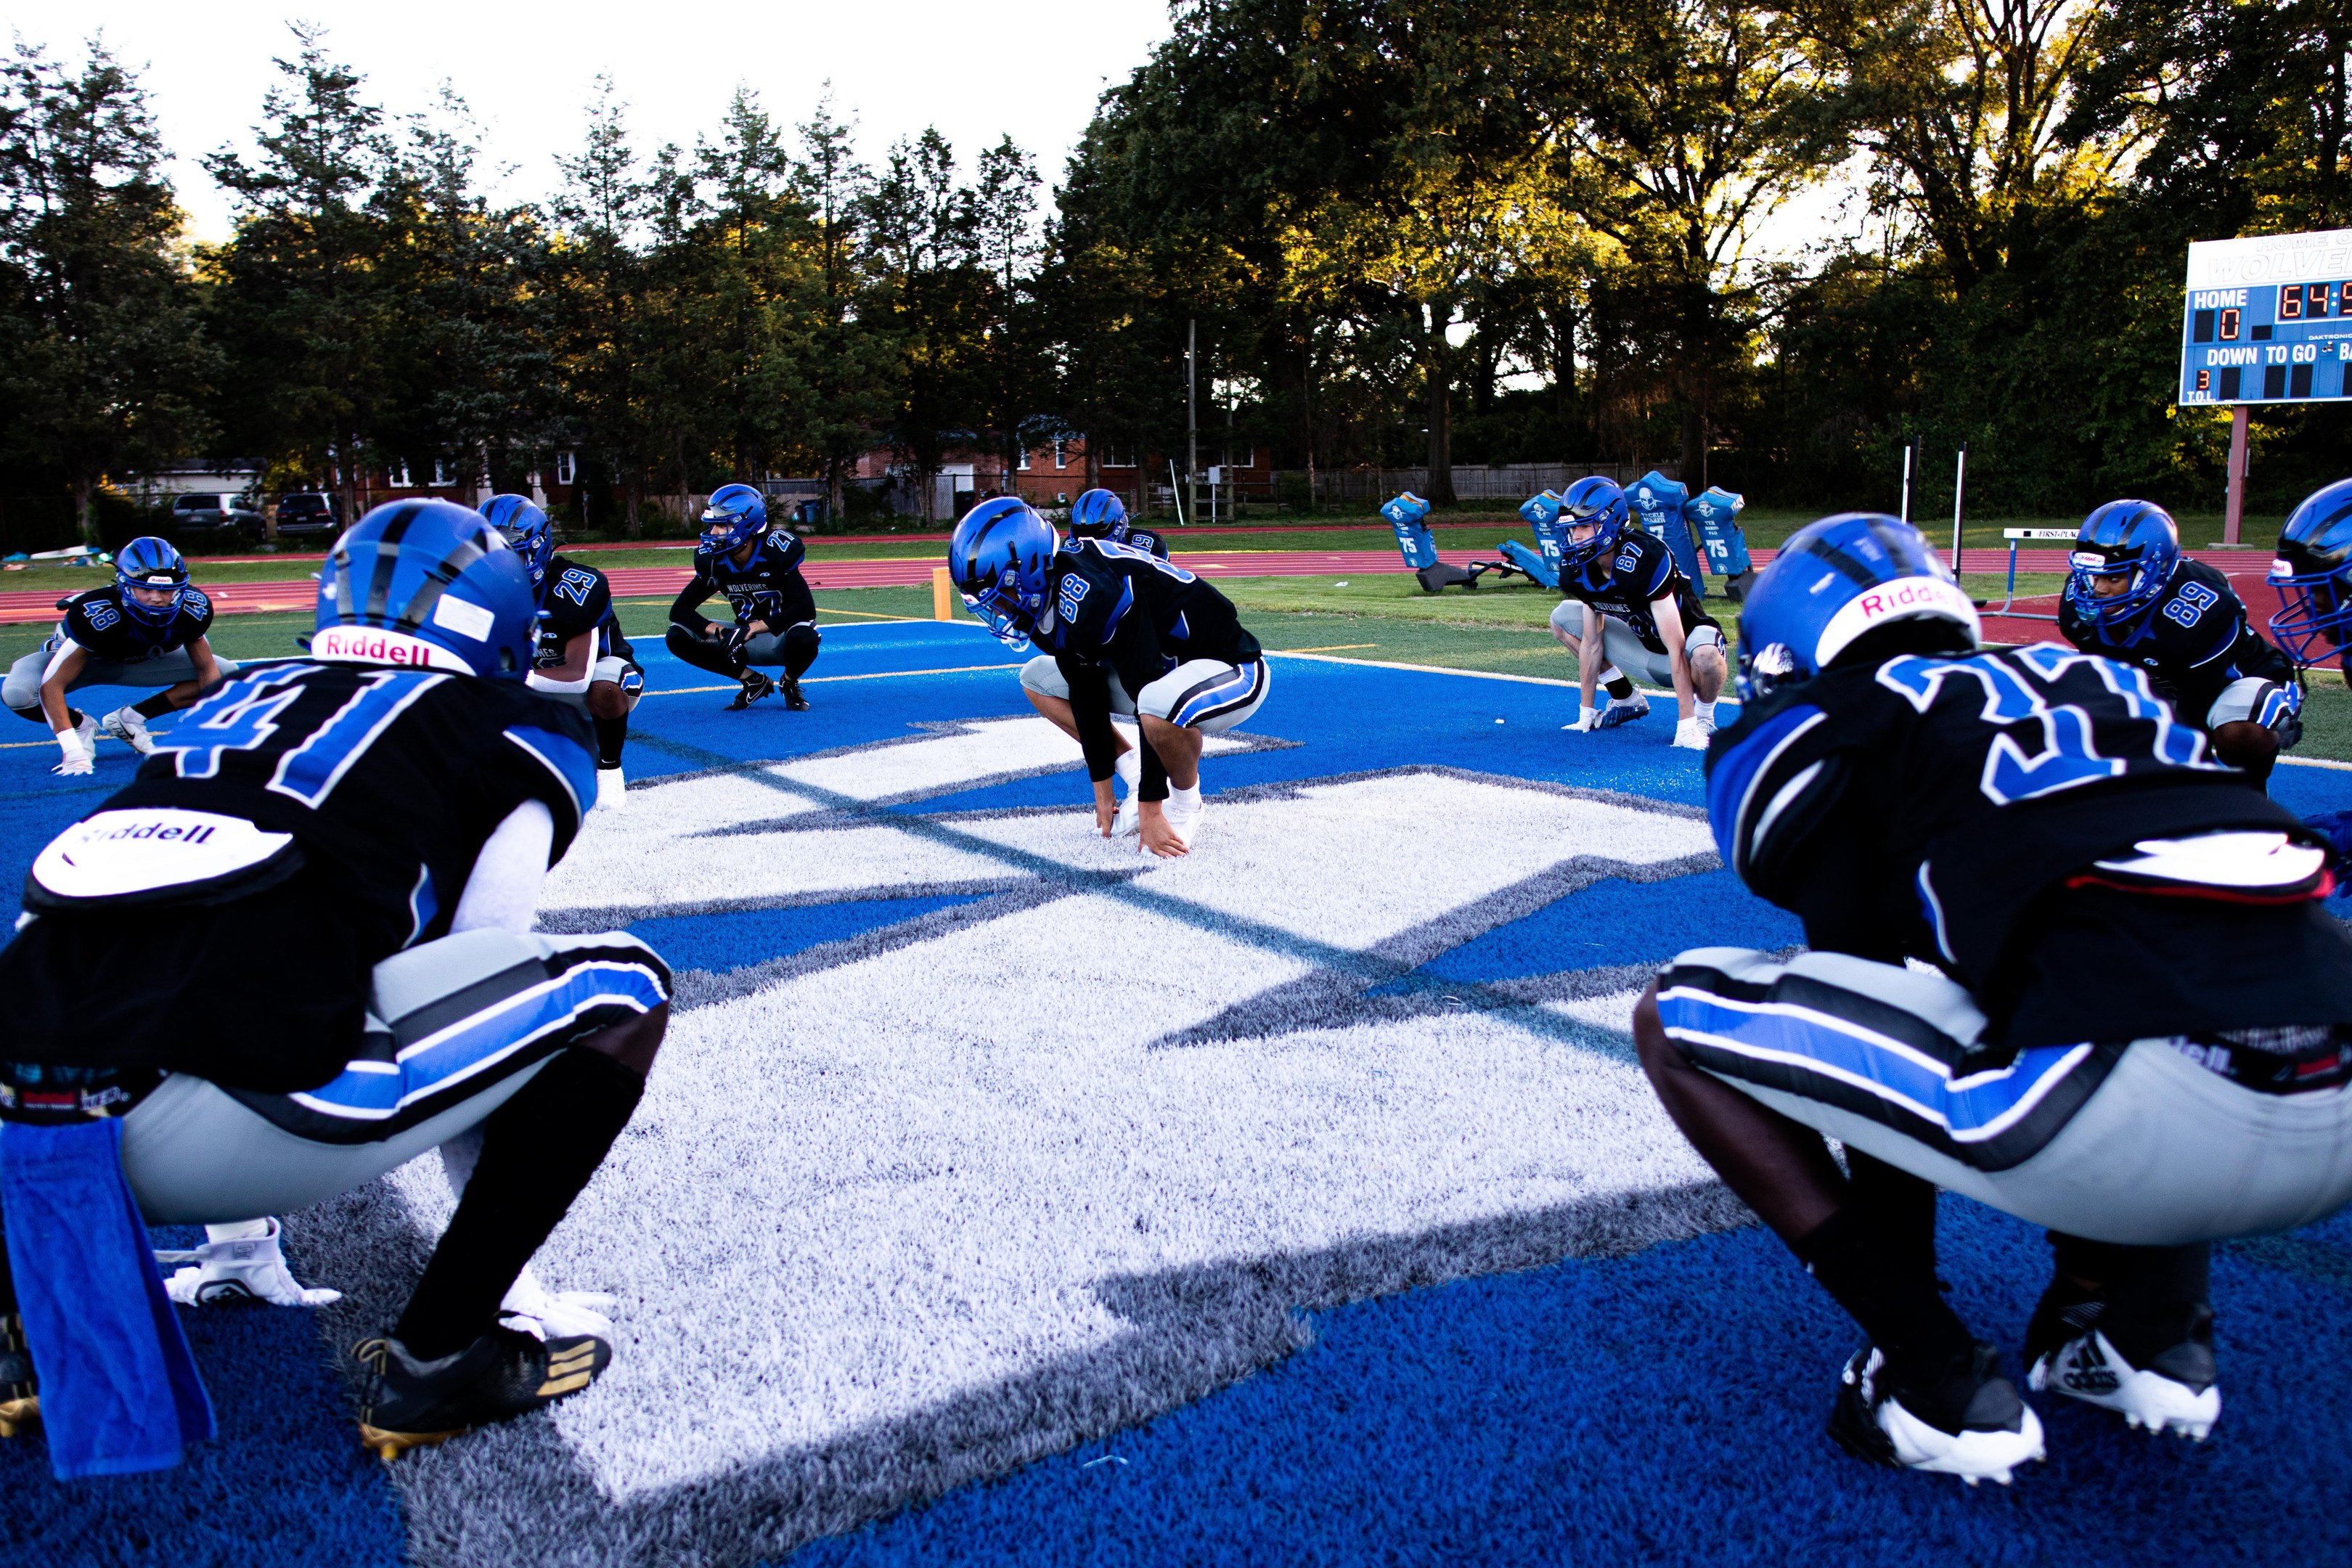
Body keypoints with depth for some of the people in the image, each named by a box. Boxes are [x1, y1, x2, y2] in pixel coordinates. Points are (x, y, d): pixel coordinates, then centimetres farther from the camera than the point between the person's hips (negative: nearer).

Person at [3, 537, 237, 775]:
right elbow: (52, 685, -38)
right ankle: (81, 725, -2)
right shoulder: (96, 615, -40)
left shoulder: (191, 610, -28)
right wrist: (73, 753, -43)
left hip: (138, 661, 4)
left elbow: (207, 669, -13)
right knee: (17, 693, -34)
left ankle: (130, 719, -5)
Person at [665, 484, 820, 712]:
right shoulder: (714, 562, -8)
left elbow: (806, 609, -27)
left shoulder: (778, 551, -21)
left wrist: (753, 628, -33)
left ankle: (790, 684, -2)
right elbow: (680, 611, -5)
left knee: (804, 637, -39)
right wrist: (714, 630, -26)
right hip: (747, 643, 4)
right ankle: (754, 682, 1)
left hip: (782, 638, -4)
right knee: (678, 637, -13)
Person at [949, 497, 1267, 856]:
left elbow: (1150, 706, -31)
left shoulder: (1093, 598, -33)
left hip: (1231, 669, -9)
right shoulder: (1044, 603, -6)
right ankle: (1138, 781, 7)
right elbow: (1086, 696, 1)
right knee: (1037, 680, 9)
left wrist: (1150, 811, -26)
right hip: (1169, 667, 9)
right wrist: (1102, 792, 3)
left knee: (1160, 703, -42)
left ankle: (1185, 803, -10)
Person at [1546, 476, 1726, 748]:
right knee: (1562, 618, 0)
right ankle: (1627, 701, 11)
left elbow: (1676, 648, -34)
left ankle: (1702, 717, -7)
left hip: (1688, 642, -7)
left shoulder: (1647, 559, -33)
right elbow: (1591, 642, -3)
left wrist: (1687, 725, -35)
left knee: (1705, 656, -42)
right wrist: (1586, 714, -2)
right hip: (1646, 648, 7)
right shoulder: (1582, 570, -12)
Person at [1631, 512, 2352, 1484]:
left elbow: (1864, 994, 14)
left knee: (1677, 1019, 9)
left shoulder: (1829, 727, 11)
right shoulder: (2092, 676, 29)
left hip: (2143, 1111, -7)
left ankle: (1939, 1388, 8)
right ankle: (2152, 1331, 24)